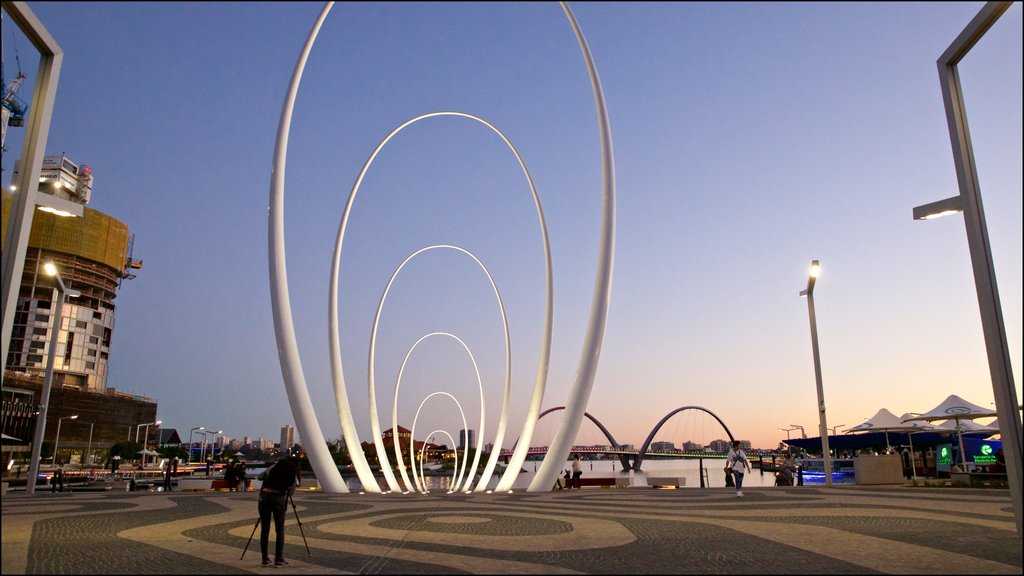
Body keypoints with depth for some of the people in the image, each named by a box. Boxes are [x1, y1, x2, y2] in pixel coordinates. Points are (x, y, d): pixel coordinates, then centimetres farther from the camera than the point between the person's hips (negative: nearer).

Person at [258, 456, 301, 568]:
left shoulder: (275, 467, 19)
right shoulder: (293, 472, 9)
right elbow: (291, 491, 8)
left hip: (264, 495, 3)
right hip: (279, 497, -3)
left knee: (264, 529, 10)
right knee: (280, 530, 8)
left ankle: (265, 559, 15)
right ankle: (279, 560, 7)